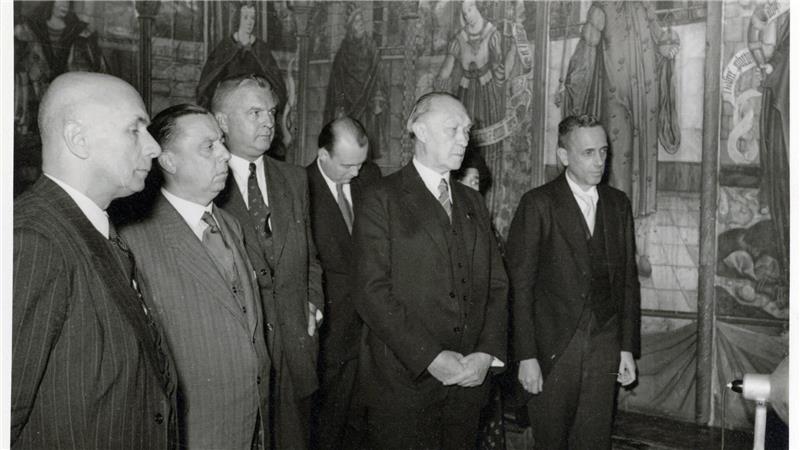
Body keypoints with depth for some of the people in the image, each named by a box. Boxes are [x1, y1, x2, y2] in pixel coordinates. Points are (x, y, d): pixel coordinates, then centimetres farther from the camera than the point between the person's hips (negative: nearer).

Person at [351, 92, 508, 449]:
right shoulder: (382, 200, -5)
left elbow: (496, 284, 10)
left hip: (469, 378, 5)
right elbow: (371, 292, -13)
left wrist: (488, 353, -5)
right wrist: (430, 358, -17)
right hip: (402, 381, -5)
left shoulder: (472, 203, 14)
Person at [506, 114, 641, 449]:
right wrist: (526, 356, -12)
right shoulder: (538, 204, -7)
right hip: (553, 346, -3)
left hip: (604, 346, 4)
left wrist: (628, 347, 7)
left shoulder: (618, 204, 8)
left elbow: (628, 279, 11)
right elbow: (520, 285, -9)